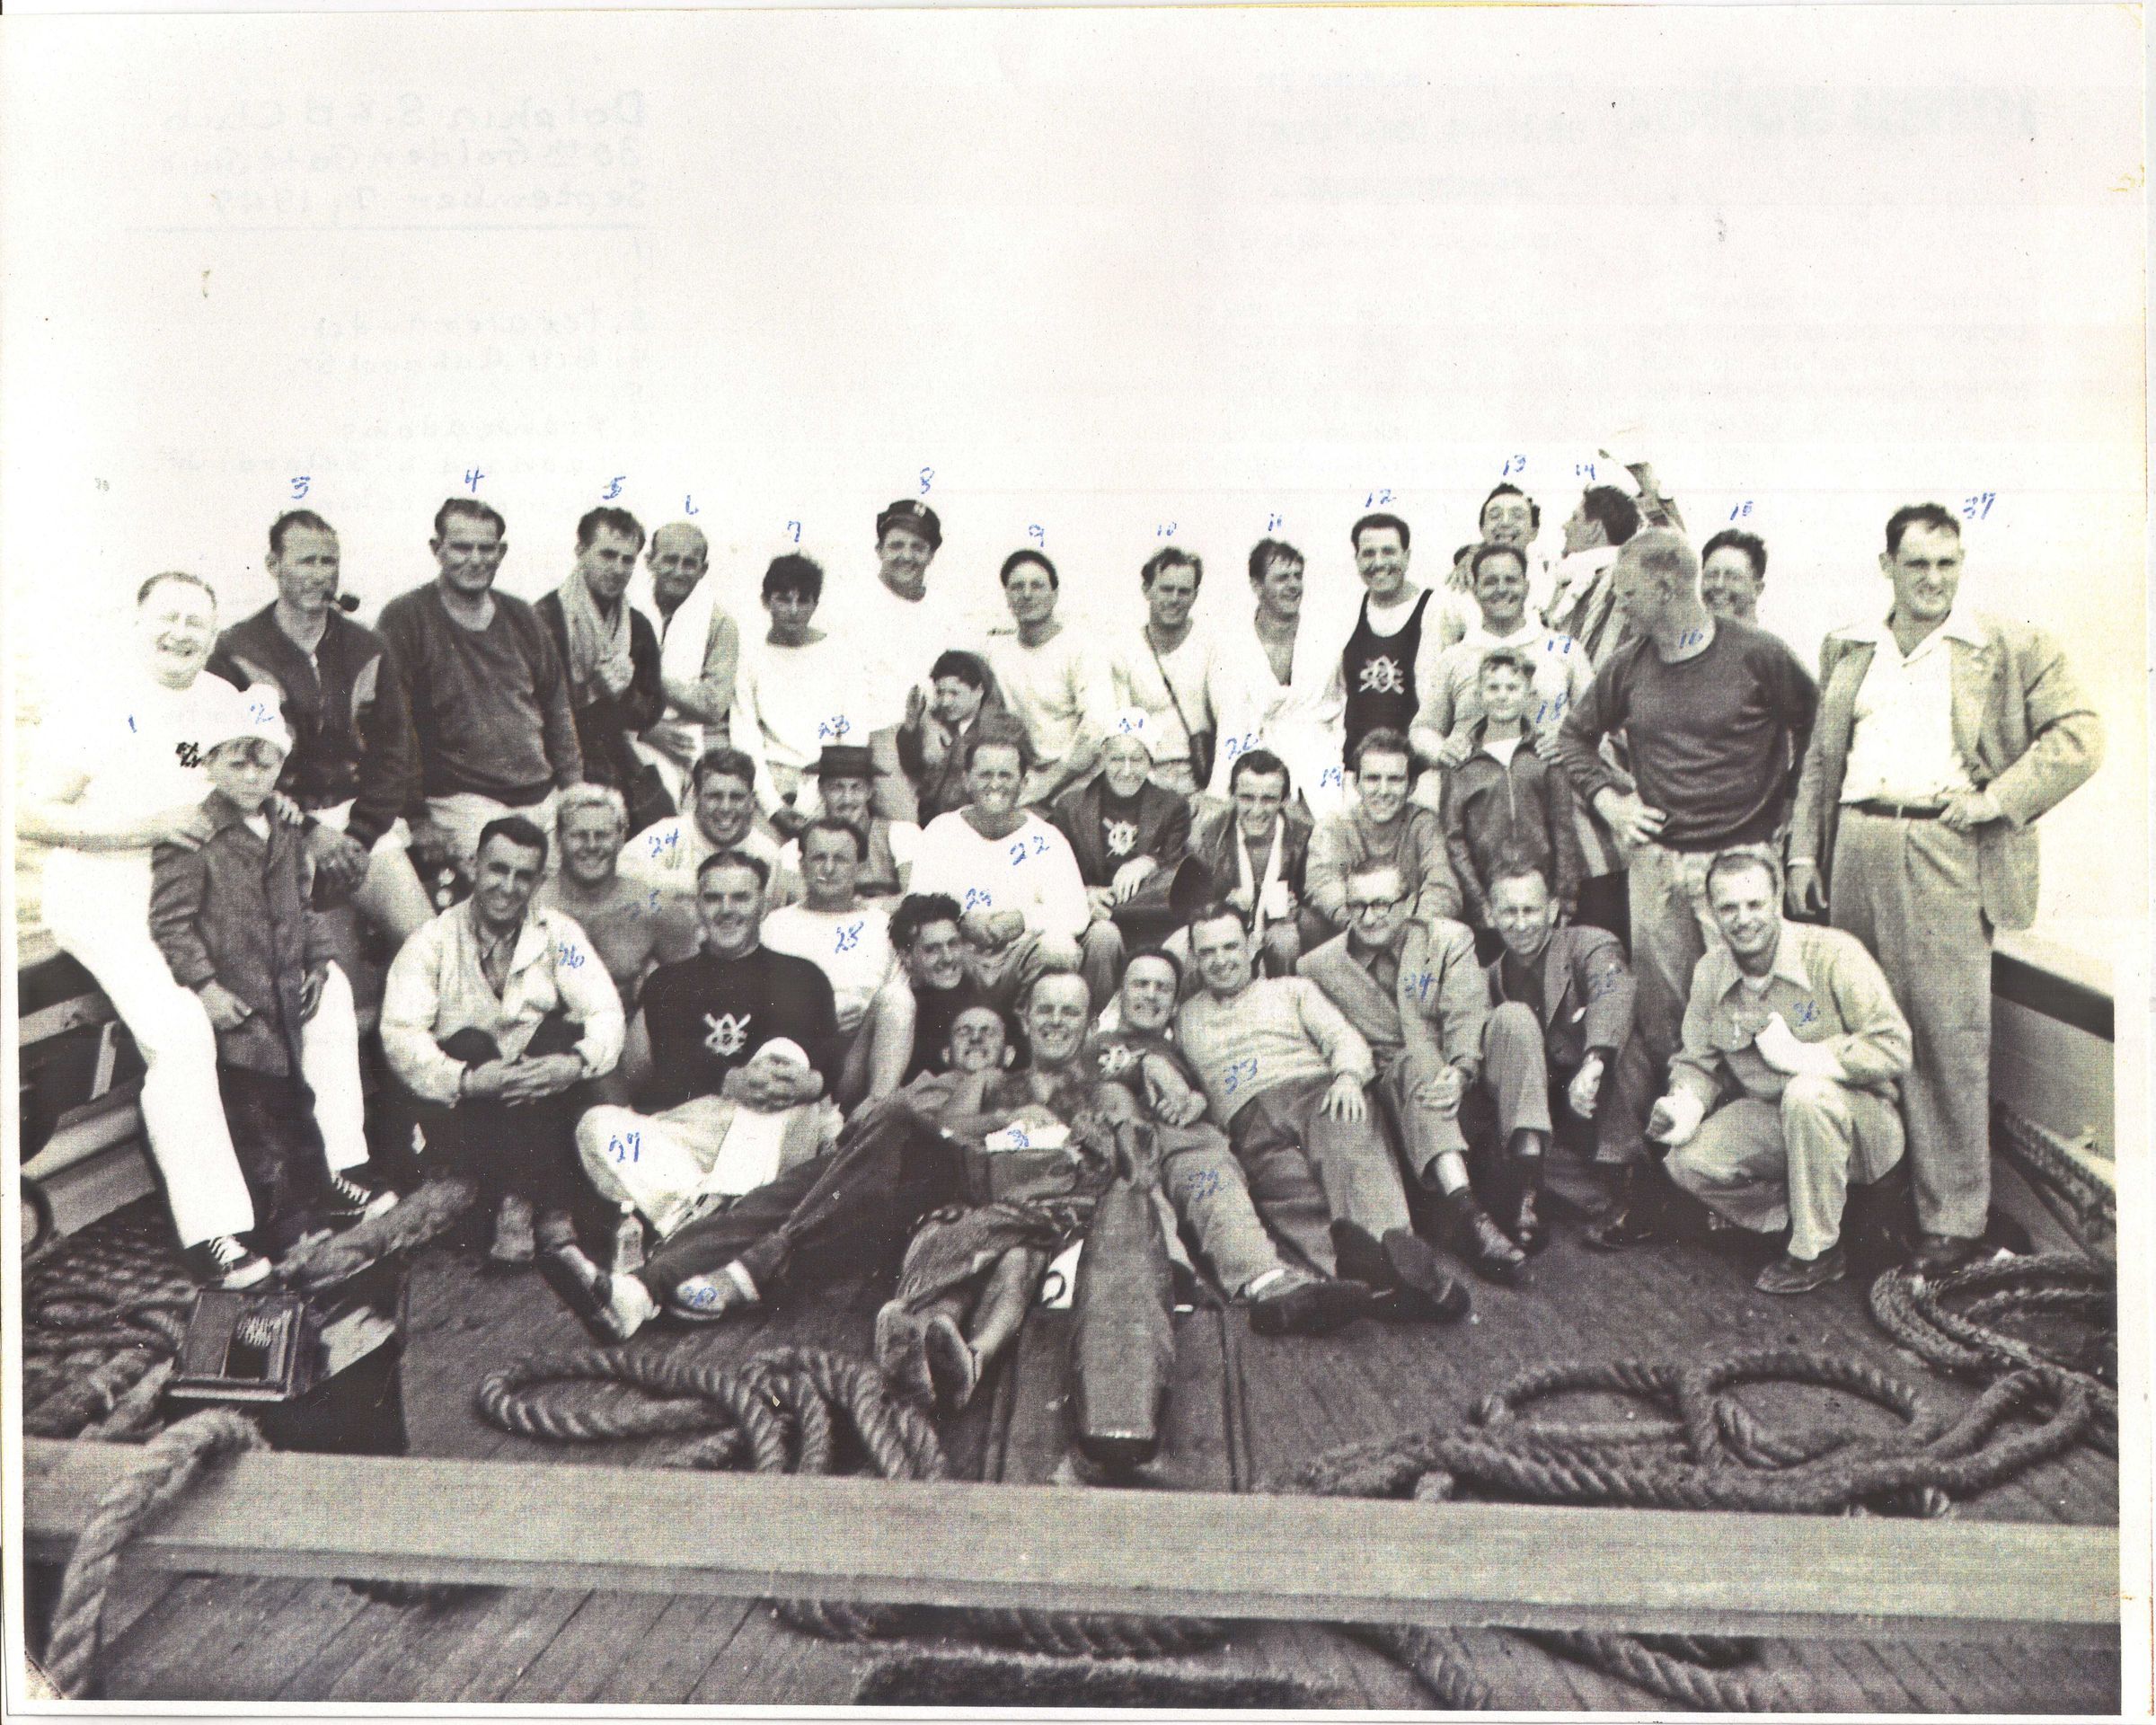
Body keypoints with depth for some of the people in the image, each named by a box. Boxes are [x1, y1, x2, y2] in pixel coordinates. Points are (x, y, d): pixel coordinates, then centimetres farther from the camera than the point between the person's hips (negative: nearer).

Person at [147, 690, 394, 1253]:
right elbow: (170, 920, -13)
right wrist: (203, 984, -19)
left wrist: (317, 963, 6)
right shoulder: (190, 834, -11)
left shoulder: (285, 836, 11)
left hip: (286, 991, 6)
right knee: (258, 1112, 3)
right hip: (233, 1004, -6)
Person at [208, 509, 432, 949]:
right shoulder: (236, 653, 2)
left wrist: (361, 833, -2)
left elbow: (395, 752, 11)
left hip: (364, 818, 3)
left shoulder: (366, 648, 15)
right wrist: (309, 833, -12)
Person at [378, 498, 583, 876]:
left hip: (542, 800, 5)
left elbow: (557, 712, 19)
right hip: (460, 800, -5)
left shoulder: (522, 618, 15)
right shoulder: (404, 620, 0)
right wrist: (419, 818, -9)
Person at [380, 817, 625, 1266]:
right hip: (461, 1101, -1)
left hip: (539, 1105, 1)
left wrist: (576, 1063, -30)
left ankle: (519, 1199, -21)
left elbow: (606, 1012, -8)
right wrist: (469, 1079, -33)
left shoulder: (558, 935, 1)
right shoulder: (432, 941, -3)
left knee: (563, 1033, -25)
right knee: (469, 1044, -30)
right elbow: (399, 1036, -16)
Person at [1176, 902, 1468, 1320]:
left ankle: (1398, 1253, -64)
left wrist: (1348, 1077, -9)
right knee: (1290, 1189, -36)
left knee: (1347, 1146, -38)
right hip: (1249, 1122, 0)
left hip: (1316, 1091, 0)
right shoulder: (1185, 1019, 32)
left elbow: (1344, 1038, 13)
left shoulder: (1292, 989, 27)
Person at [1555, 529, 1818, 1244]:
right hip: (1656, 862, 4)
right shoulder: (1628, 666, 8)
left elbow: (1815, 729, 5)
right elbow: (1574, 735, 21)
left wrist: (1783, 809, 3)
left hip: (1740, 858, -3)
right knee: (1658, 1024, 6)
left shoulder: (1757, 655, -4)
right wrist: (1607, 799, 8)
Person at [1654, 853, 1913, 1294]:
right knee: (1688, 1162, -17)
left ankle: (1817, 1251, -20)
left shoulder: (1833, 954, -17)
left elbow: (1893, 1048, -22)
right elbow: (1697, 1061, 5)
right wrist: (1686, 1102, -16)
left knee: (1807, 1092, -37)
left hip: (1860, 1119, -4)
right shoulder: (1710, 972, -2)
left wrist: (1802, 1055, -27)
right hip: (1769, 1119, 5)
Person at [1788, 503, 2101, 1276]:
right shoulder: (1847, 649, 17)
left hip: (1949, 855, -3)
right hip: (1857, 849, 4)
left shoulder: (2009, 647, 5)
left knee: (1950, 1031, -5)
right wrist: (1804, 850, 11)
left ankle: (1953, 1215, 4)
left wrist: (1997, 799, -10)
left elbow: (2079, 733, 1)